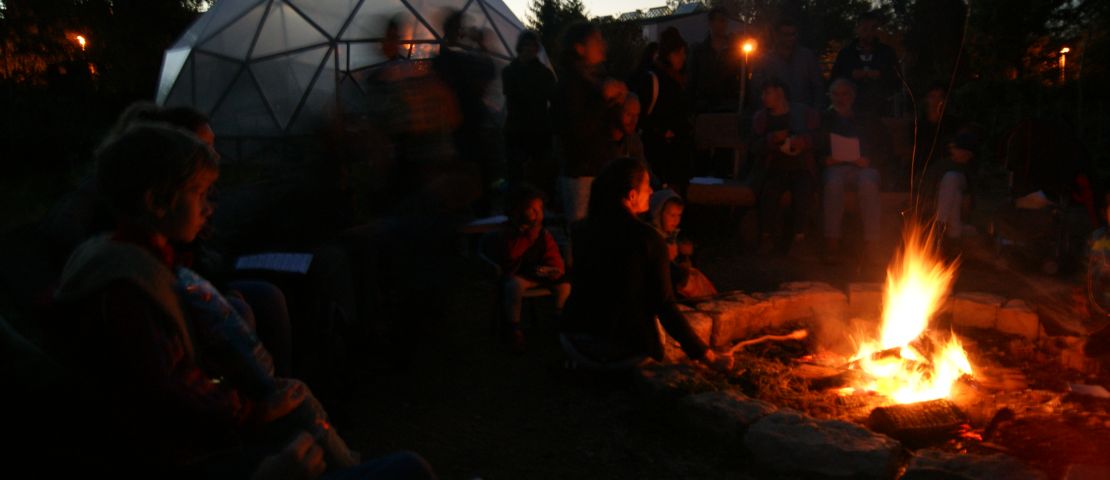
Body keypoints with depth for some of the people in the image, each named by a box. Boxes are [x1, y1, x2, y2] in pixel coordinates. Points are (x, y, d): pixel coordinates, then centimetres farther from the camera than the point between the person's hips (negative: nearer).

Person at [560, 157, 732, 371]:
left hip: (574, 345, 4)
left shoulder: (585, 230, 0)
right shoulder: (649, 238, -12)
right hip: (624, 353, -4)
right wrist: (709, 357, -7)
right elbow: (665, 306, -14)